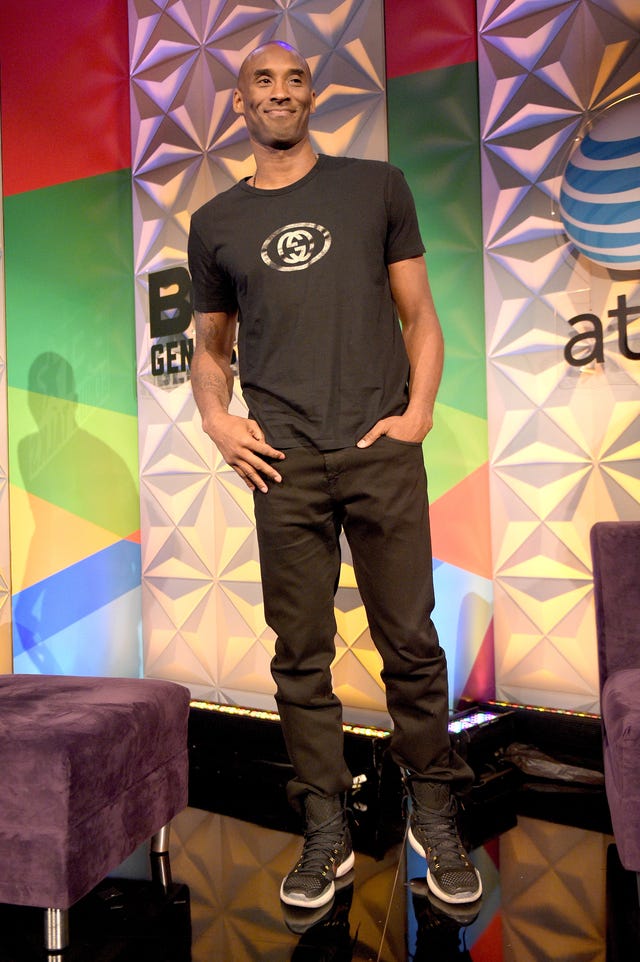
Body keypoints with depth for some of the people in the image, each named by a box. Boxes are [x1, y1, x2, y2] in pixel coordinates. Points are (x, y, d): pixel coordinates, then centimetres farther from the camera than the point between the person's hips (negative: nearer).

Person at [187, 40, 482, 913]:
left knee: (411, 642, 1)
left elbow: (419, 316, 11)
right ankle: (327, 831, 17)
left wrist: (418, 411, -3)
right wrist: (216, 416, 2)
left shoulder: (377, 187, 13)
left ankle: (435, 816, 20)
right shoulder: (216, 224, 15)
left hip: (382, 451, -1)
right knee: (301, 654, 3)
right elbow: (211, 346, 22)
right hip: (284, 463, 1)